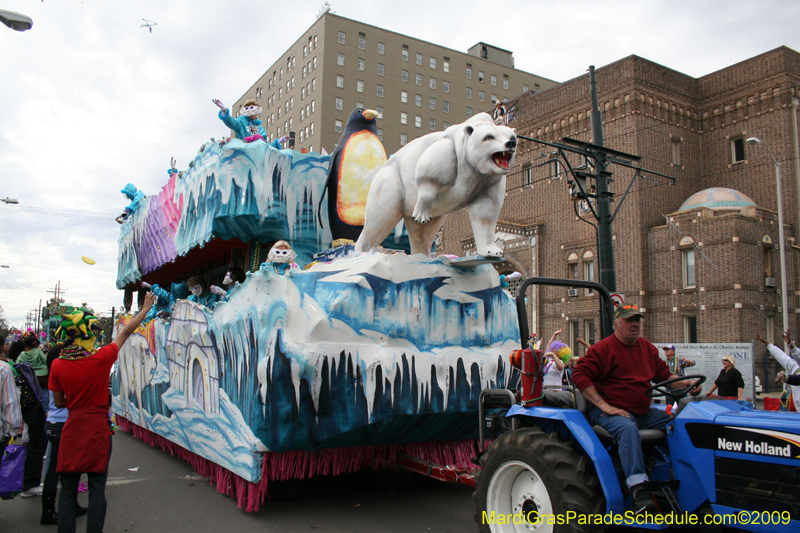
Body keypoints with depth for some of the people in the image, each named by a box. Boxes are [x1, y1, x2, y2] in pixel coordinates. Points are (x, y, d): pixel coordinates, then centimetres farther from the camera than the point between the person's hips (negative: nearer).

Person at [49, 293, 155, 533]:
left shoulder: (57, 365, -6)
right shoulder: (101, 359, -13)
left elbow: (60, 403, 4)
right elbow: (126, 332, 0)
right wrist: (146, 307, 13)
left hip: (72, 430, 2)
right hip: (98, 431, -2)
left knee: (68, 489, 10)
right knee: (97, 488, 6)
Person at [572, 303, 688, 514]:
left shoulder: (647, 347, 16)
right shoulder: (603, 348, -8)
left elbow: (665, 375, 22)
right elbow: (579, 374, -16)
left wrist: (686, 384, 0)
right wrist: (604, 406, -22)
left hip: (644, 412, 8)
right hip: (612, 413, -8)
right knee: (628, 429, -37)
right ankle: (639, 491, -44)